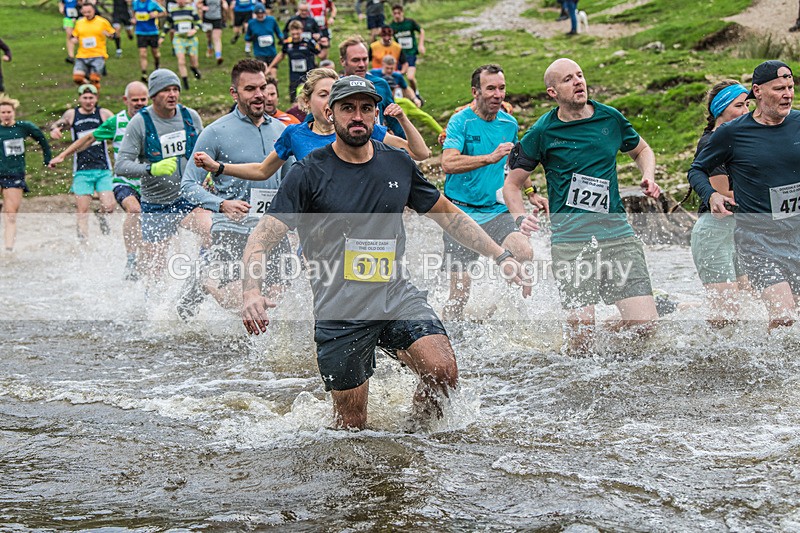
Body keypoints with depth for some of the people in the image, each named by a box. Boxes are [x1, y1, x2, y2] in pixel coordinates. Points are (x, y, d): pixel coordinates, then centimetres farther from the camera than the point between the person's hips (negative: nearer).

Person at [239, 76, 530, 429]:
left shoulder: (397, 164, 7)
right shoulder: (309, 174, -6)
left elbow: (447, 214, 20)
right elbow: (263, 237, -12)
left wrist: (500, 256, 16)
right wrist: (252, 292, -30)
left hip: (398, 297, 3)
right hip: (339, 312, -3)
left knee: (443, 374, -20)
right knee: (351, 427, 1)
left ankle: (422, 425, 10)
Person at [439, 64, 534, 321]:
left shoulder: (510, 123, 7)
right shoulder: (461, 121, -10)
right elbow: (448, 163, -26)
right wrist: (490, 158, -35)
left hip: (496, 211, 4)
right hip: (461, 212, -4)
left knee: (524, 253, -24)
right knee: (461, 289, -5)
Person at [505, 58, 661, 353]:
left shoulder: (611, 118, 9)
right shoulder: (542, 133, 1)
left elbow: (641, 150, 28)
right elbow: (512, 184, 8)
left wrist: (649, 177, 8)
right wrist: (520, 217, -11)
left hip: (617, 232, 3)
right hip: (571, 240, -3)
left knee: (645, 325, -8)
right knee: (581, 334, -11)